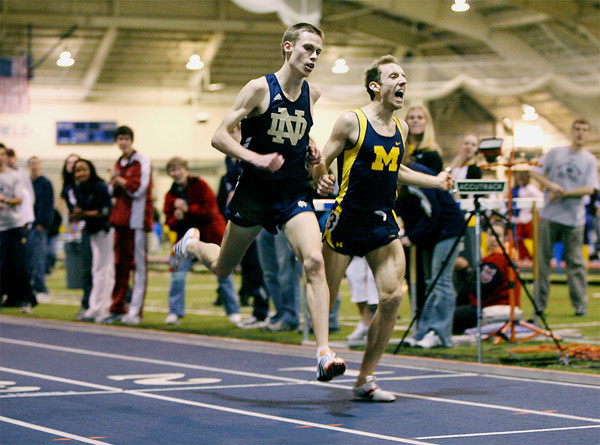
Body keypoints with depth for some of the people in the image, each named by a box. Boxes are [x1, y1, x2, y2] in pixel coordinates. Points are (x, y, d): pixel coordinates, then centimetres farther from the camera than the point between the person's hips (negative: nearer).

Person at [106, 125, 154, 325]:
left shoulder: (142, 161, -5)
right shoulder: (119, 163, 17)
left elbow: (140, 188, -13)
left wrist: (121, 181, -4)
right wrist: (114, 184, 1)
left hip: (137, 217, -7)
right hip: (121, 218, 7)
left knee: (138, 264, -6)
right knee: (120, 264, 9)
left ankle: (135, 311, -8)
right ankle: (118, 308, 15)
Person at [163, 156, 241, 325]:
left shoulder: (200, 186, -10)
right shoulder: (171, 195, 3)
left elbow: (210, 212, -18)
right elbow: (170, 222, 0)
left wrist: (188, 209, -26)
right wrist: (176, 219, -22)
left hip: (211, 236, -3)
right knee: (177, 274, -11)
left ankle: (233, 312, 15)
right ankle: (174, 313, -3)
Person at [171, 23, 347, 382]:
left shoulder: (313, 94, 4)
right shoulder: (260, 89, -12)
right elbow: (220, 136, -14)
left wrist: (310, 151, 7)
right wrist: (256, 158, -28)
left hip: (295, 193, 2)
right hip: (255, 191, -2)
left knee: (314, 261, -21)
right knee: (222, 268, 15)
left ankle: (324, 352, -23)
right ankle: (192, 244, 52)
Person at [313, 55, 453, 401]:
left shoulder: (400, 128, 10)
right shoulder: (352, 122, -9)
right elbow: (322, 162, -7)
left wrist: (435, 181, 24)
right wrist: (321, 180, -28)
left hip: (383, 224, 5)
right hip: (347, 221, -5)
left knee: (393, 297, -9)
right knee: (323, 302, -1)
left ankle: (365, 379, 1)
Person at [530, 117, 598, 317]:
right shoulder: (555, 153, 8)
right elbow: (535, 172, 6)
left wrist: (564, 193, -13)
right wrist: (551, 186, -10)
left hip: (574, 218, -1)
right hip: (549, 215, 1)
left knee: (576, 262, 0)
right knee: (543, 259, 1)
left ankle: (580, 304, 5)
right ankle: (540, 304, 7)